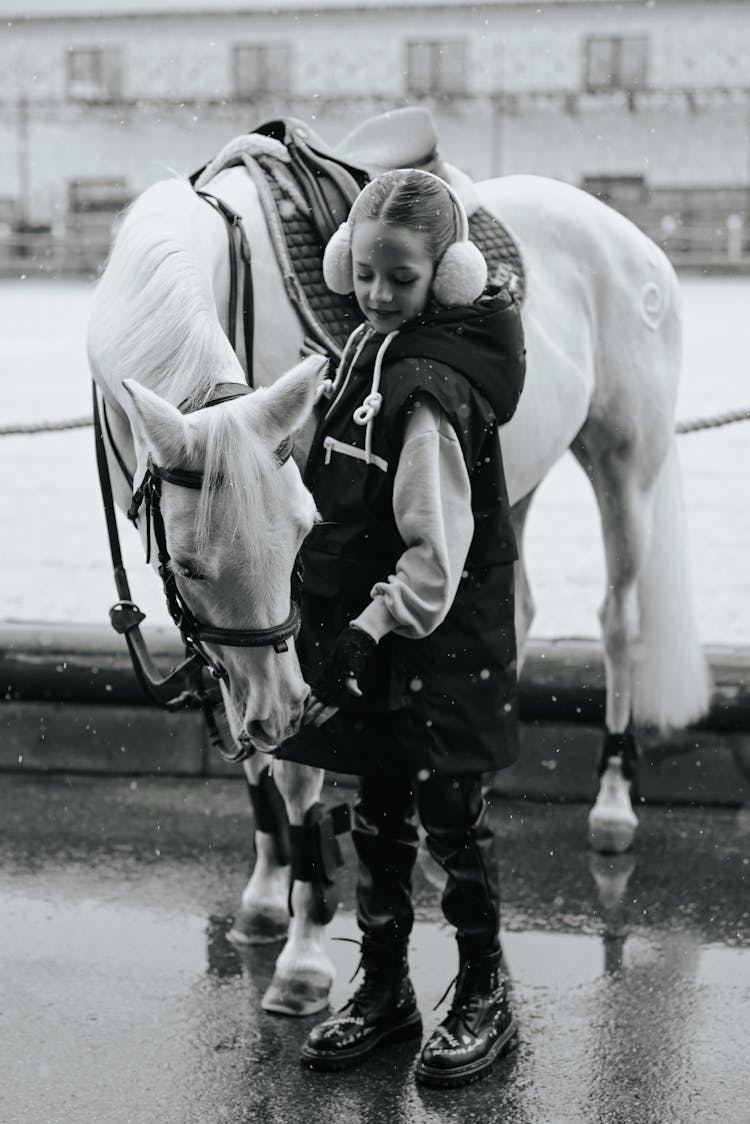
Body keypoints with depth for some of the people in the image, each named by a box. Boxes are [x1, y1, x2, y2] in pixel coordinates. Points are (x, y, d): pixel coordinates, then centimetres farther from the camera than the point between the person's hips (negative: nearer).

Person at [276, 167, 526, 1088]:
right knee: (378, 819, 15)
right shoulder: (369, 348, 7)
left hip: (437, 644, -8)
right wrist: (342, 626, 18)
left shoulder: (431, 391, -22)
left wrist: (372, 627, -22)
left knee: (451, 819, 6)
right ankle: (382, 992, 29)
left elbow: (437, 550, -23)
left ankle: (483, 1000, 23)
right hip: (369, 634, 8)